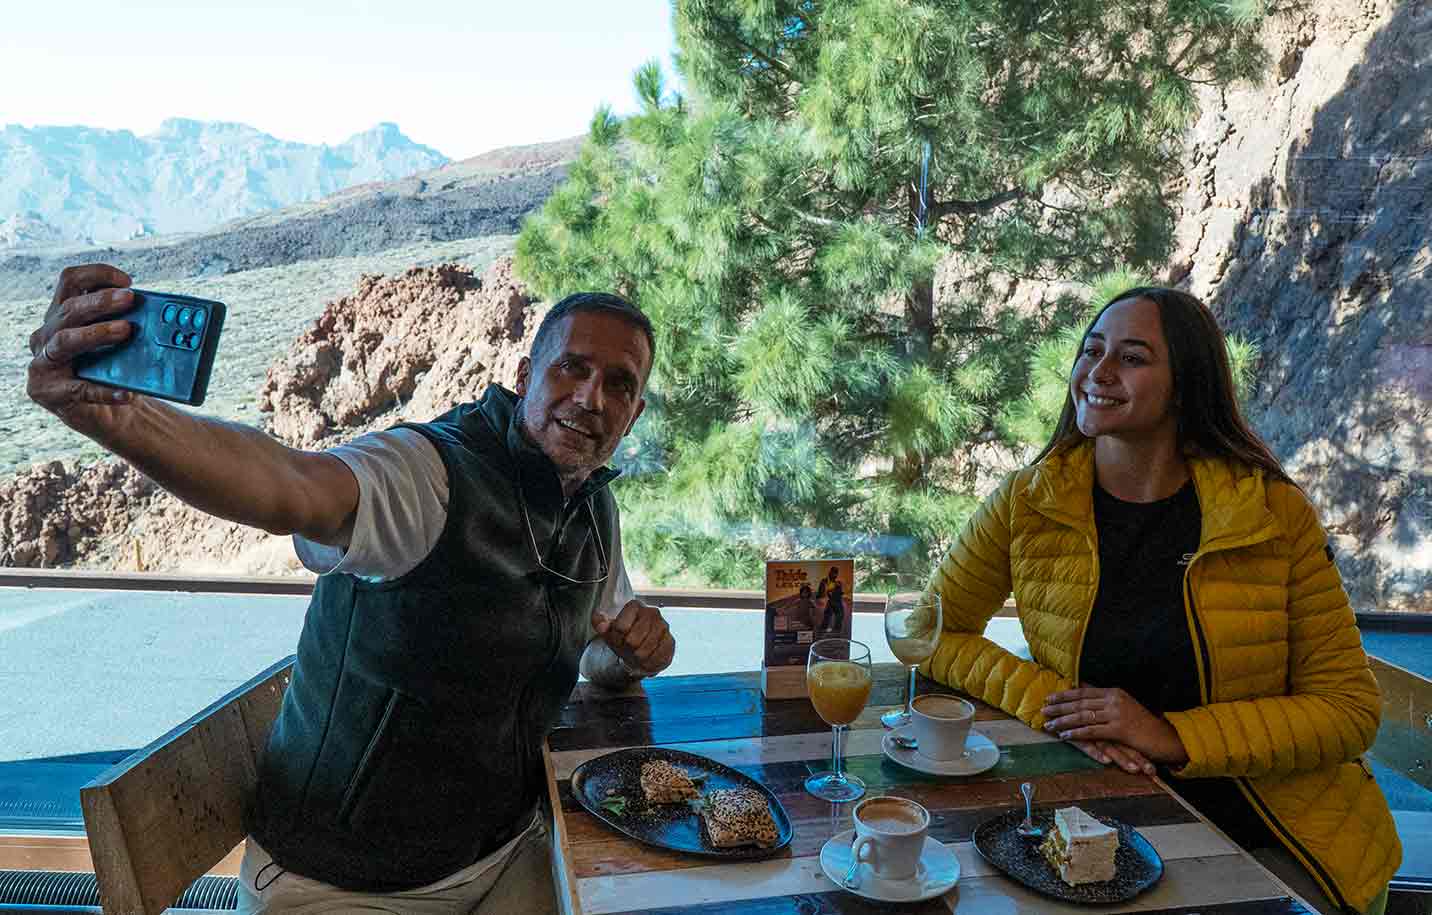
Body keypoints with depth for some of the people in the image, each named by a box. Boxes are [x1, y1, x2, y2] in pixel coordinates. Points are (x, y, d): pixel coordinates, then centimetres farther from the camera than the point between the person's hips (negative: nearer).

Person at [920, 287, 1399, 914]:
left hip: (1279, 839, -1)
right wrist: (1050, 704, -17)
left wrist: (1172, 736, -20)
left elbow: (1349, 710, -7)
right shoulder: (1029, 501, -5)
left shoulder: (1275, 514, -9)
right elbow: (930, 630, -2)